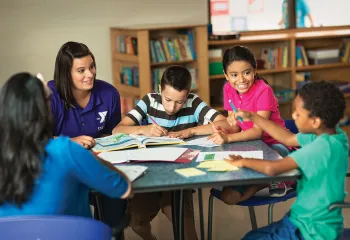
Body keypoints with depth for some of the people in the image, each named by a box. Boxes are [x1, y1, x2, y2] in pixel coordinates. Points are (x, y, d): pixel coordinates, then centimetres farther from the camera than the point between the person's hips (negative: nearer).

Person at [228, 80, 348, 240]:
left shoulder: (322, 147, -29)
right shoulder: (330, 134, -1)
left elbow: (271, 169, -34)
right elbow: (288, 139, 13)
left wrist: (243, 161, -15)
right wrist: (252, 117, 11)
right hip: (318, 223, 9)